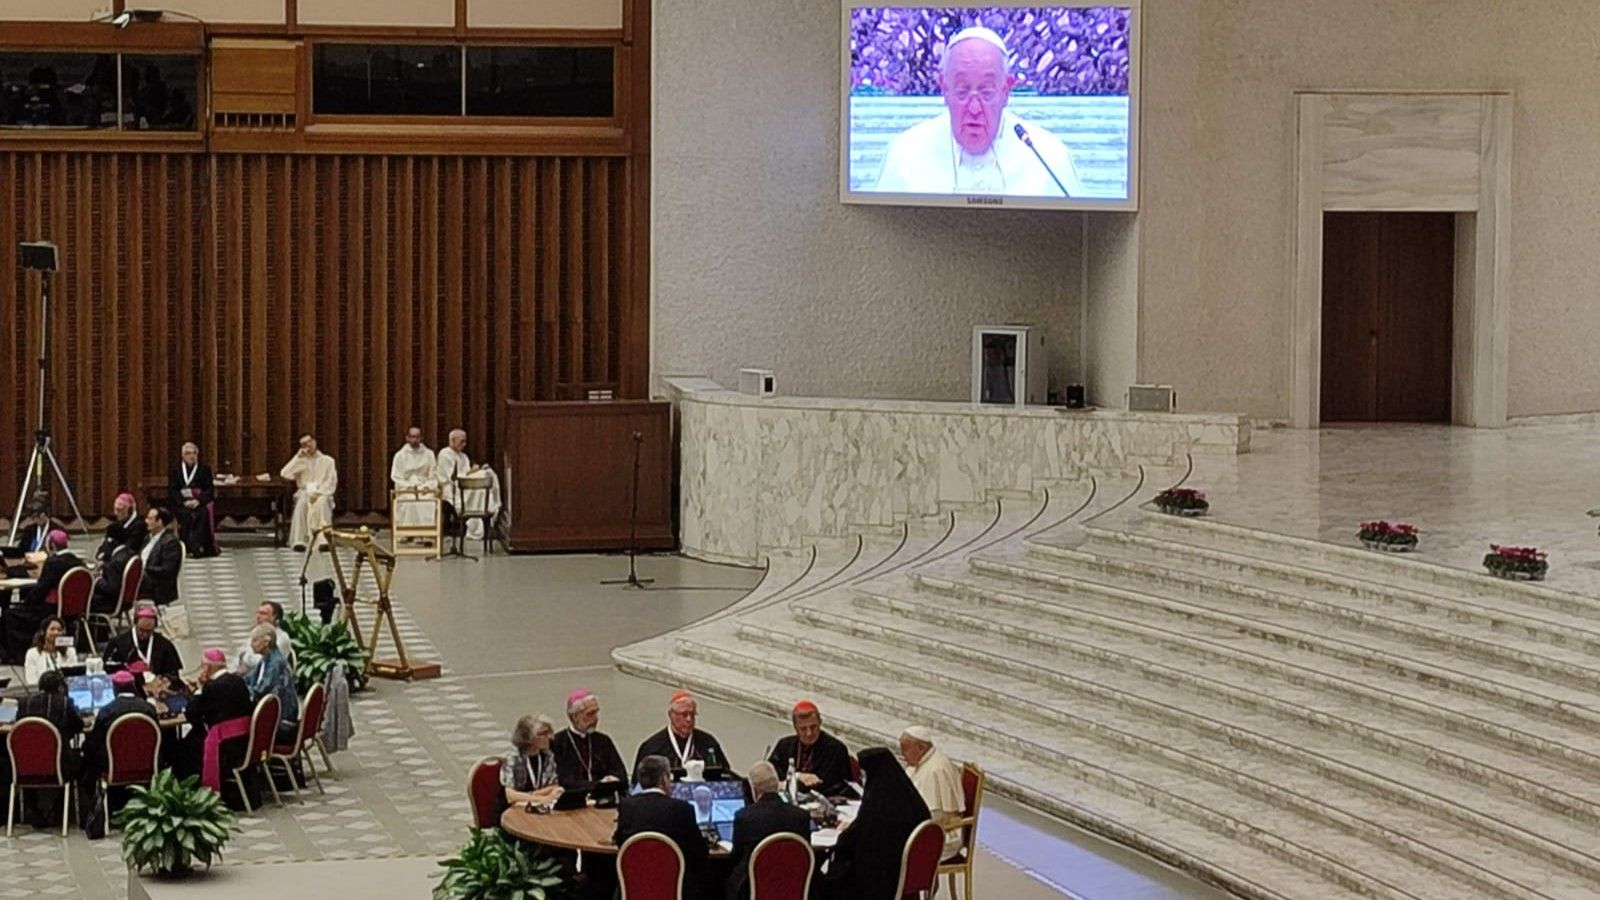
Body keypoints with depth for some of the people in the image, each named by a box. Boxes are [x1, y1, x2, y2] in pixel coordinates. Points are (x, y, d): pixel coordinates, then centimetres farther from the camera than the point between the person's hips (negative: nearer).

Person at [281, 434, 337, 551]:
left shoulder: (327, 460, 13)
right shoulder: (300, 461, 18)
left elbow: (331, 483, 2)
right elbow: (285, 474, 1)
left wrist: (317, 493, -15)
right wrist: (298, 457, -3)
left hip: (322, 494, -1)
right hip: (304, 492, 1)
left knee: (321, 502, -38)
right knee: (302, 502, -36)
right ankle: (299, 540, -45)